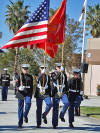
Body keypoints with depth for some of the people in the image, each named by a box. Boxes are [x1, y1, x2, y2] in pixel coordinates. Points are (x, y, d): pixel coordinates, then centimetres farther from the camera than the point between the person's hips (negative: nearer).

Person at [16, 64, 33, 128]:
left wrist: (31, 94, 11)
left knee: (28, 103, -24)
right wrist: (19, 88, -23)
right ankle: (20, 123, 8)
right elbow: (17, 84, -1)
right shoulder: (19, 76, 4)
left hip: (28, 93, 1)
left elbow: (32, 86, 14)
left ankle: (25, 115, 3)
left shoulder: (30, 77, 11)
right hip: (21, 93, -1)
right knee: (20, 107, 1)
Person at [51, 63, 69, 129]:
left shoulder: (64, 75, 12)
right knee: (55, 108, 0)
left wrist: (67, 91, 16)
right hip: (56, 93, -2)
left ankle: (62, 115, -3)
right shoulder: (54, 74, 3)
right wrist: (60, 72, -31)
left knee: (67, 103, -25)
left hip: (63, 92, 2)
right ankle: (54, 124, 8)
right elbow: (55, 78, -22)